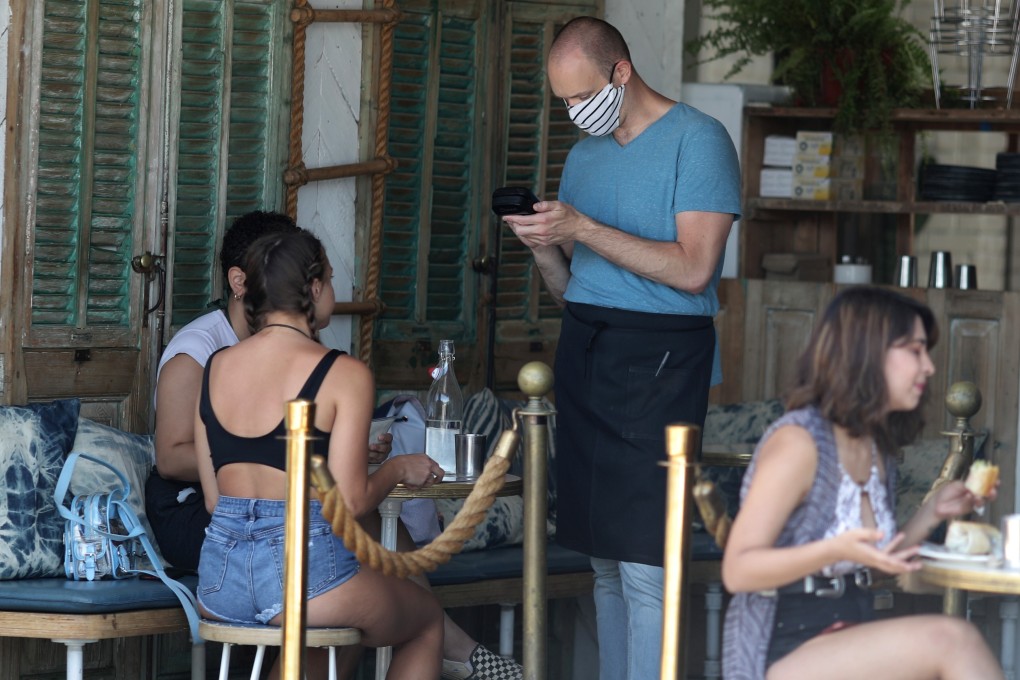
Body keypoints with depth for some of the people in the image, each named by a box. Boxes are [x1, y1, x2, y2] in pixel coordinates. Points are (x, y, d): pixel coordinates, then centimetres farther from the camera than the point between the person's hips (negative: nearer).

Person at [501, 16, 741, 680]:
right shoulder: (586, 154, 18)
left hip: (659, 358, -7)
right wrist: (544, 247, -1)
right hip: (584, 352, 7)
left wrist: (583, 230, -16)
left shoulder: (697, 140, -5)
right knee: (604, 560, 6)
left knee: (644, 565, -11)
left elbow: (692, 269, -15)